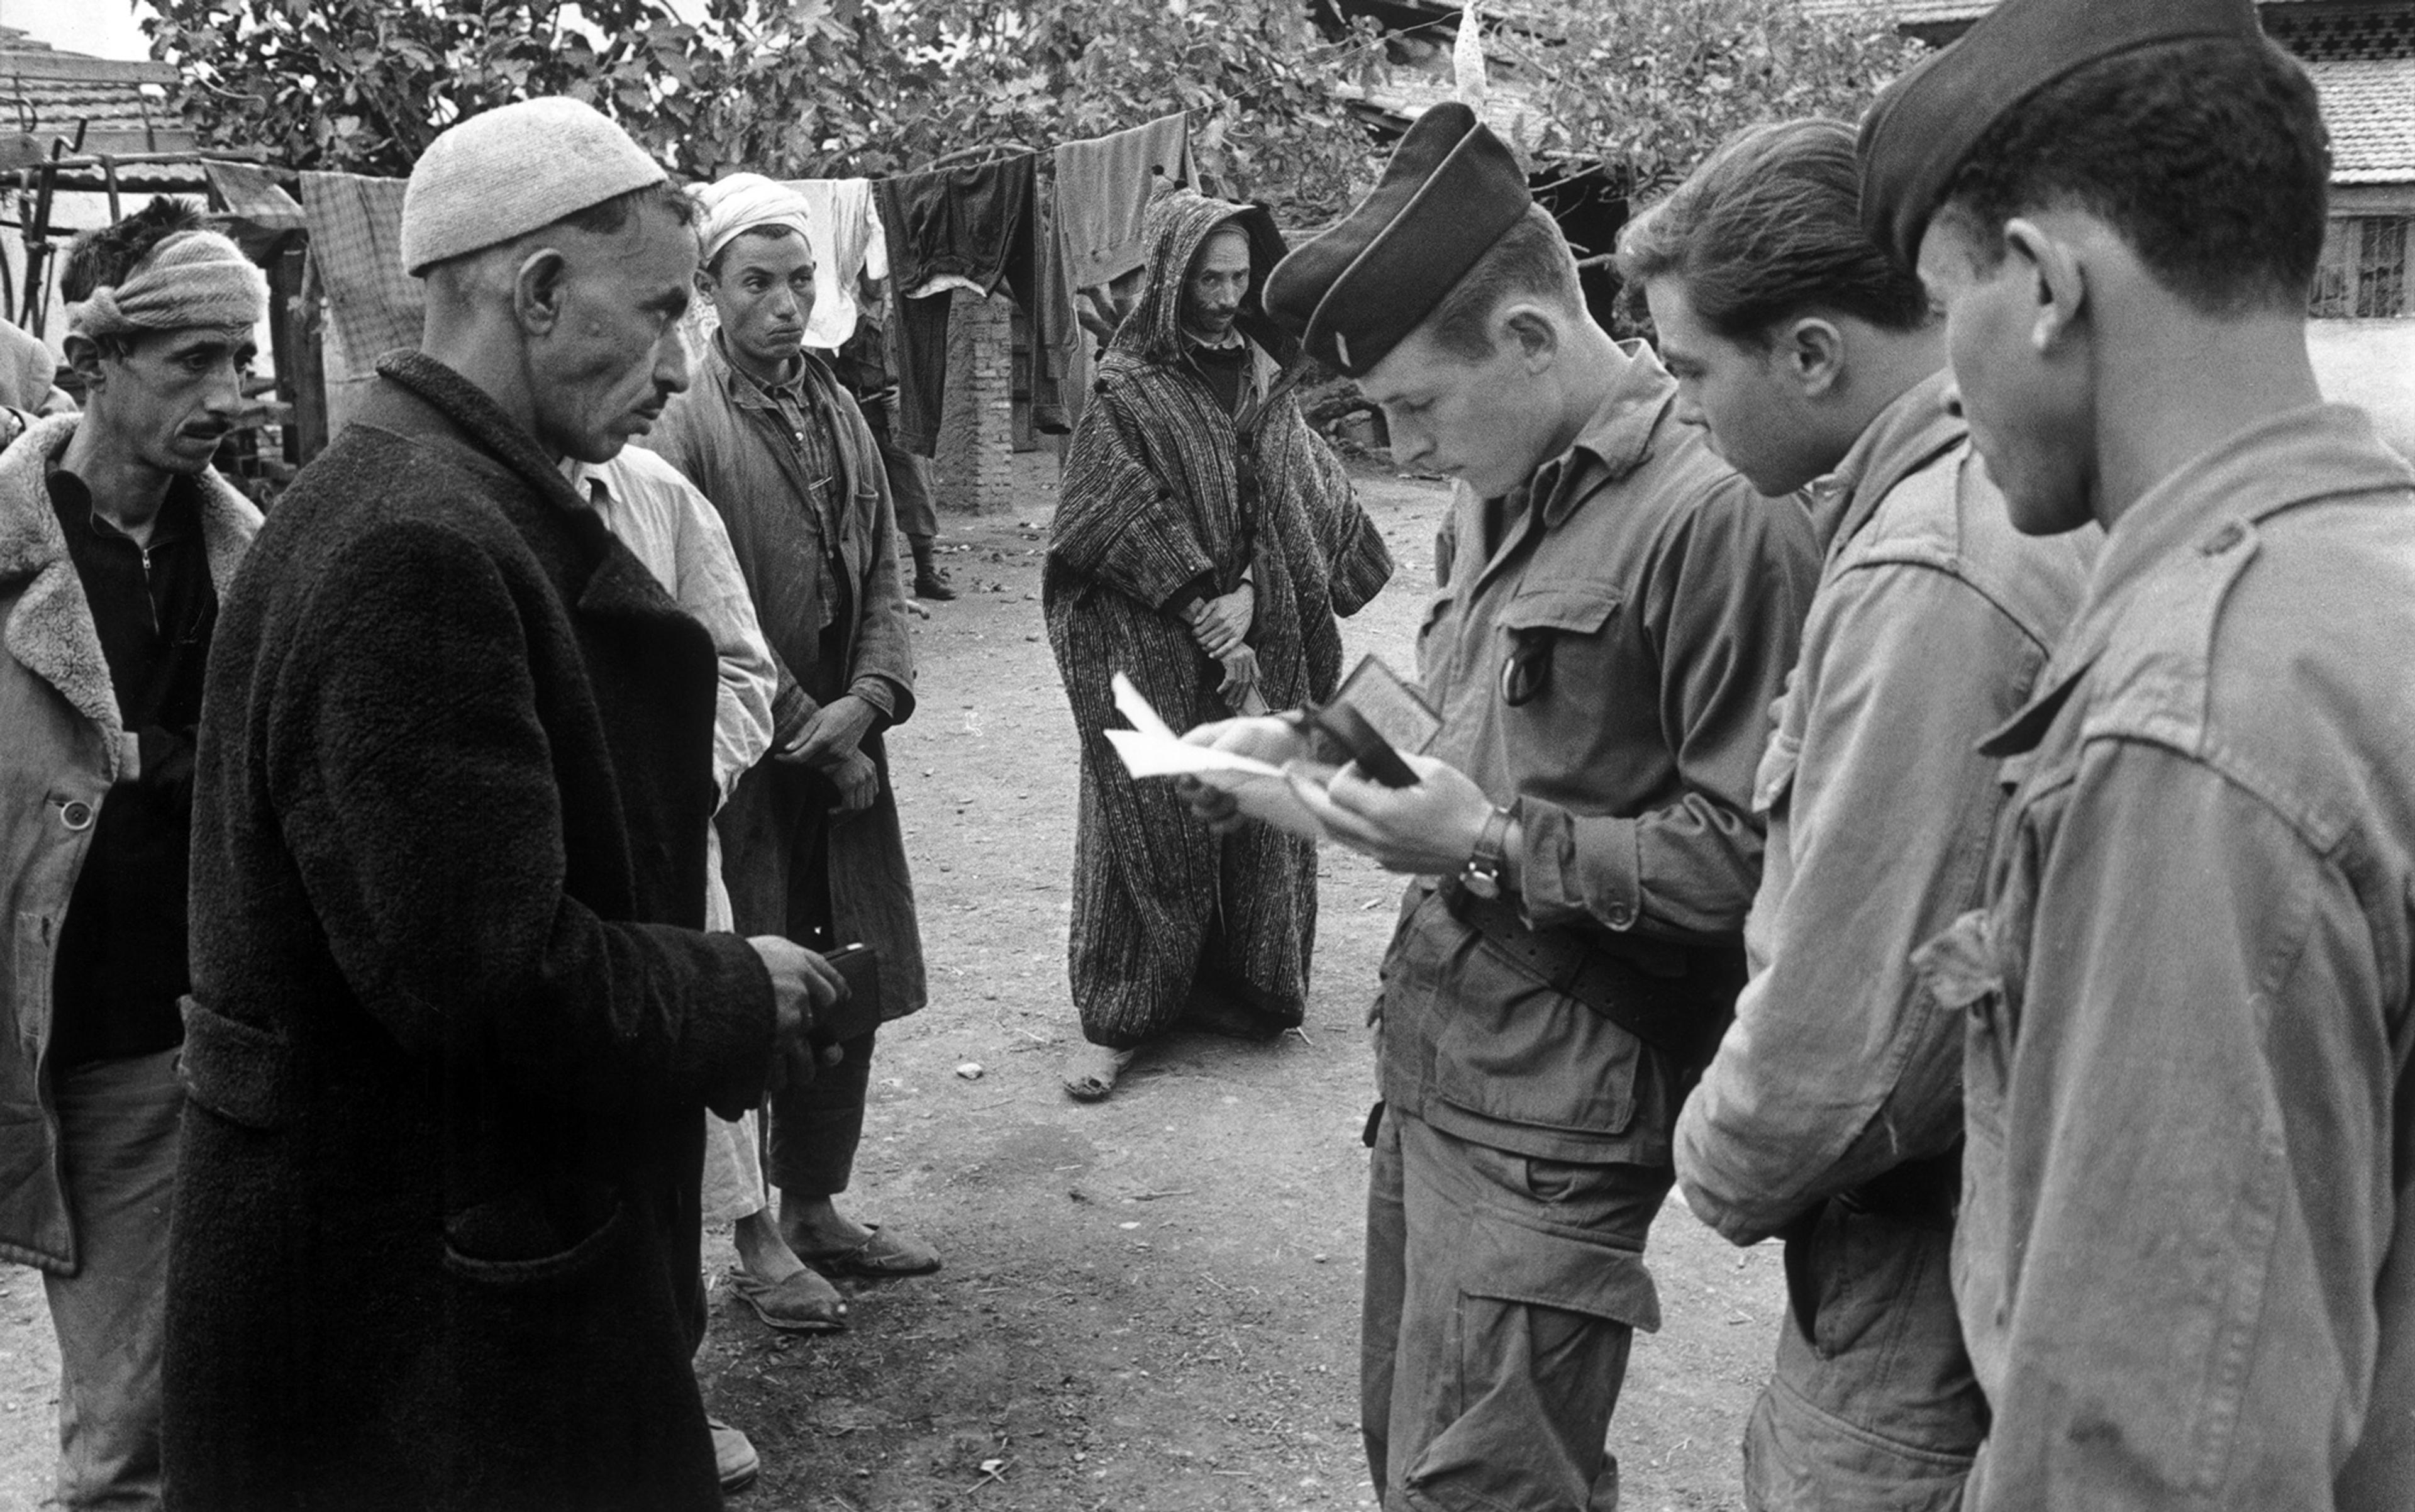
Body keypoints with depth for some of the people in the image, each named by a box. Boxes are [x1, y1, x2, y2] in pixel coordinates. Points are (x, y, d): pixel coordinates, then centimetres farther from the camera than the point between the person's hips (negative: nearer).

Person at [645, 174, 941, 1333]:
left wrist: (872, 697, -7)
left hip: (841, 751, 7)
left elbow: (882, 573, 9)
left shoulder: (839, 409, 10)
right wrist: (808, 737, -13)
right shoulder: (685, 425, -11)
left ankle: (816, 1208, 30)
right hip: (740, 763, -6)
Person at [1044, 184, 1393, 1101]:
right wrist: (1207, 610, -15)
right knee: (1152, 820, -1)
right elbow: (1128, 516, -11)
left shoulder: (1264, 378, 9)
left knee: (1258, 809, 8)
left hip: (1259, 641, 5)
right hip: (1153, 652, -4)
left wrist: (1249, 597, -11)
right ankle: (1118, 1018, 8)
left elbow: (1296, 503, 4)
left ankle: (1243, 988, 23)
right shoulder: (1128, 388, -5)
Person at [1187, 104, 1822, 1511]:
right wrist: (1314, 748, 6)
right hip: (1434, 1054, 9)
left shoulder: (1718, 516, -18)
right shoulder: (1502, 495, 12)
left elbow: (1751, 859, -20)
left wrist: (1496, 850, -20)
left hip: (1560, 1107, -9)